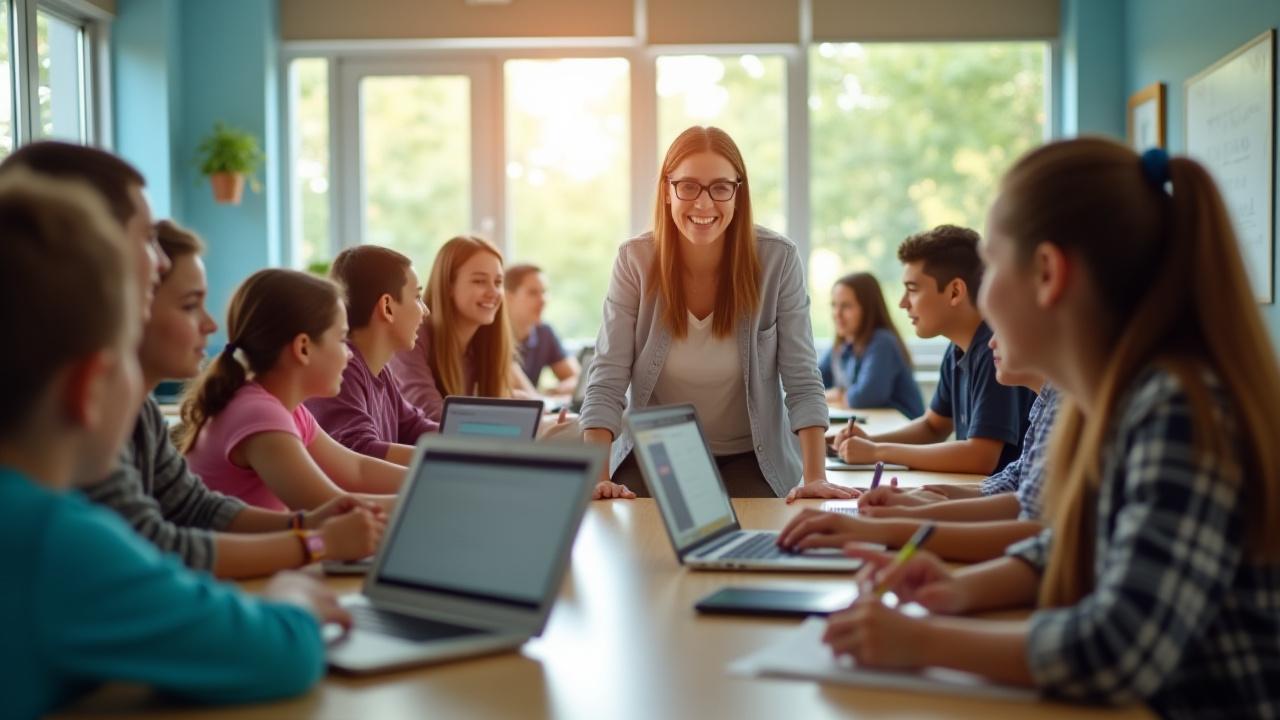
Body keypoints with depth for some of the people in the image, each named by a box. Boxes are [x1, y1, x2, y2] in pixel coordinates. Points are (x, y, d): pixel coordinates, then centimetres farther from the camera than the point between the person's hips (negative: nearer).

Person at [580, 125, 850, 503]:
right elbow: (606, 383, -14)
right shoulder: (634, 260, -12)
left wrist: (815, 478, -24)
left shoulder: (778, 259, -14)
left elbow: (802, 382, -12)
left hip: (751, 459, 0)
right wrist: (597, 479, -27)